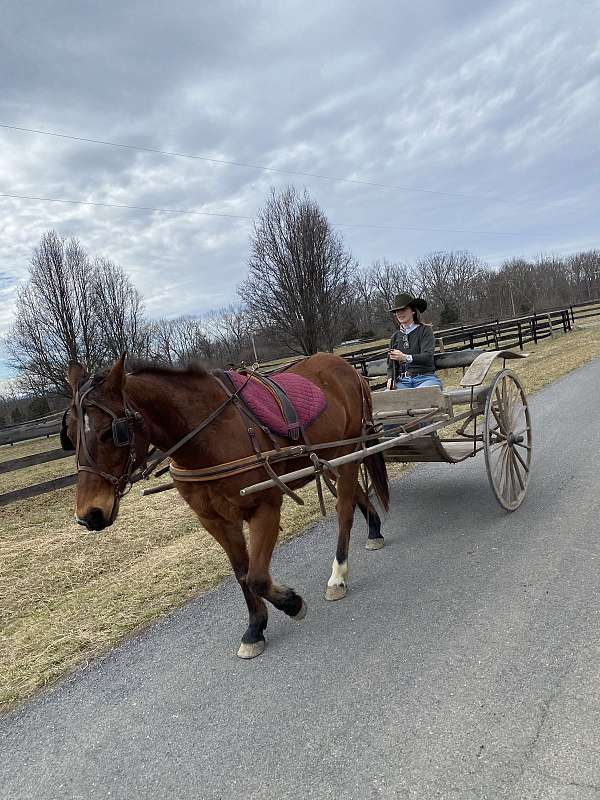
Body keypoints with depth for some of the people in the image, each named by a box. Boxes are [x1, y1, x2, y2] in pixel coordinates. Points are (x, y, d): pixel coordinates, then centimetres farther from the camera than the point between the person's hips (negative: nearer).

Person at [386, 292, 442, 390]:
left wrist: (406, 357, -28)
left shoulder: (425, 330, 5)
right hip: (403, 381, 3)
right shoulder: (395, 336, 19)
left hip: (425, 378, -3)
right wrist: (390, 379, -1)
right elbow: (391, 365, 21)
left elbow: (428, 356, -11)